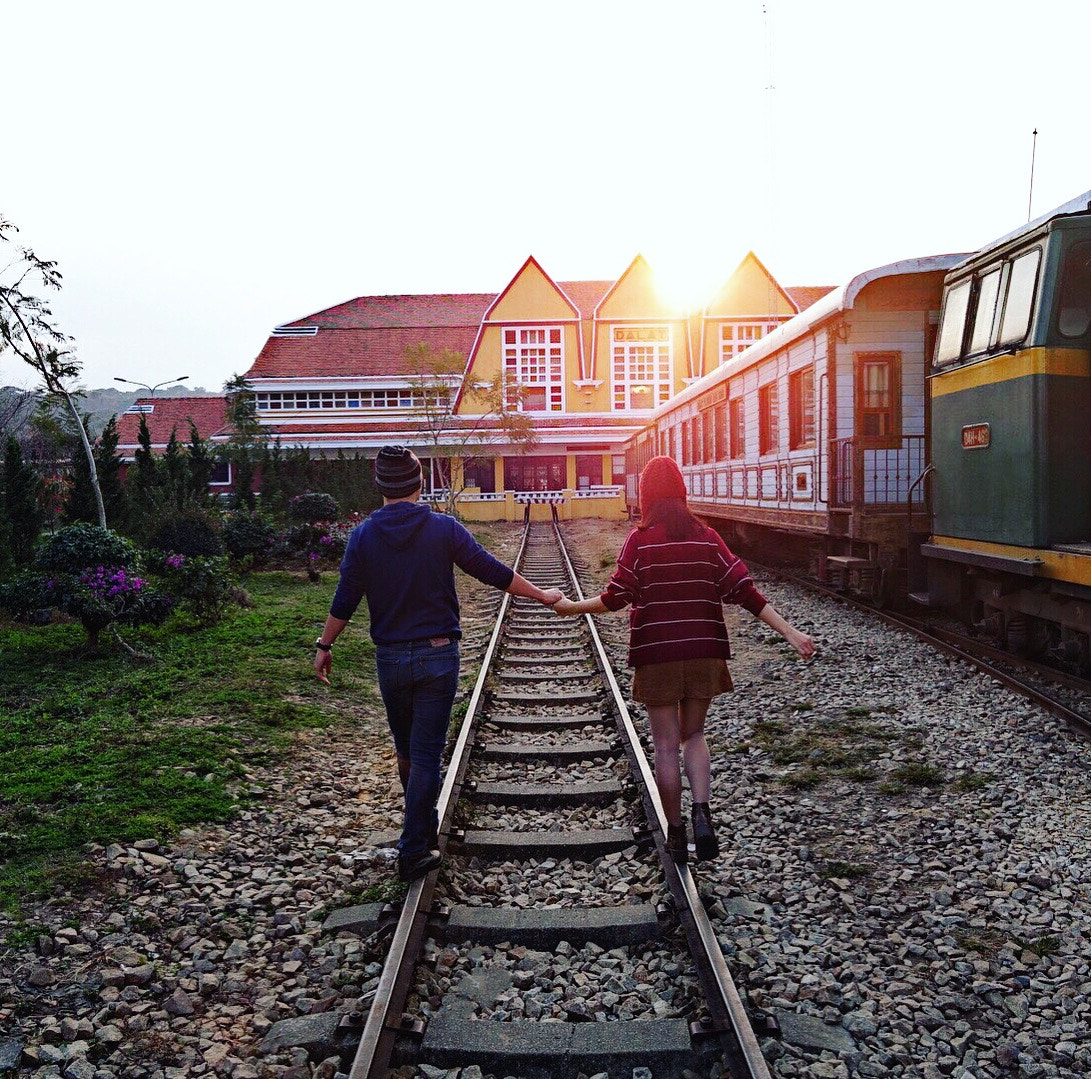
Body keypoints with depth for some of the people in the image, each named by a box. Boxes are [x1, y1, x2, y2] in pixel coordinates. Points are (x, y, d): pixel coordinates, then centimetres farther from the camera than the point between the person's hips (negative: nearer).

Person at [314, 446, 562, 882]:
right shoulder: (444, 529, -7)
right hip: (437, 655, -2)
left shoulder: (363, 535, -3)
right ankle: (414, 850, 5)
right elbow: (494, 572, -3)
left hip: (390, 659, 2)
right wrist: (541, 595, 11)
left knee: (406, 749, 20)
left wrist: (324, 645, 13)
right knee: (426, 753, 2)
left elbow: (345, 600, -1)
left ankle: (425, 829, 36)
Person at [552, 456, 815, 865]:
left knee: (666, 745, 7)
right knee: (694, 734, 19)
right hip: (703, 652, 3)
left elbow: (616, 597, -9)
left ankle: (676, 833, 13)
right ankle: (702, 812, -1)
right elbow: (745, 591, -3)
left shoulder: (639, 539, -7)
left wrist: (570, 607, 6)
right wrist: (790, 633, -1)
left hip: (656, 654, -3)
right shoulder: (706, 537, 1)